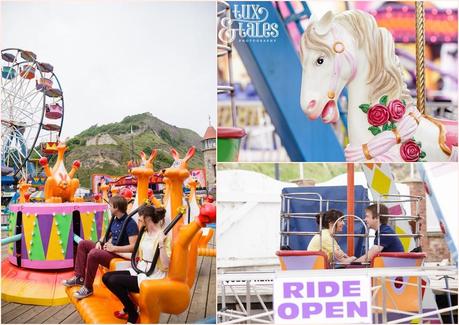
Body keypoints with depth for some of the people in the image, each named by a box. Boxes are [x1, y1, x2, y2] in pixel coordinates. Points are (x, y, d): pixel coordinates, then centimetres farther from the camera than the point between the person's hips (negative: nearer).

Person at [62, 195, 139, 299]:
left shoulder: (130, 223, -20)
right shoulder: (115, 220, 9)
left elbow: (133, 247, -26)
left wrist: (114, 248, -24)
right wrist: (100, 242, 4)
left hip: (120, 255, -10)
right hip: (111, 250, 10)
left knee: (93, 254, -33)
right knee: (83, 244, 9)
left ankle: (88, 288, -17)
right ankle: (79, 277, 6)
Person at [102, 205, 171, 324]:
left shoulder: (163, 236, -17)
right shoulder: (145, 234, 9)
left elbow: (165, 266, -24)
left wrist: (161, 245, -34)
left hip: (152, 277, -9)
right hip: (140, 270, 9)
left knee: (114, 281, -22)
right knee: (106, 277, -5)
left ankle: (133, 314, -1)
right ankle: (128, 308, 13)